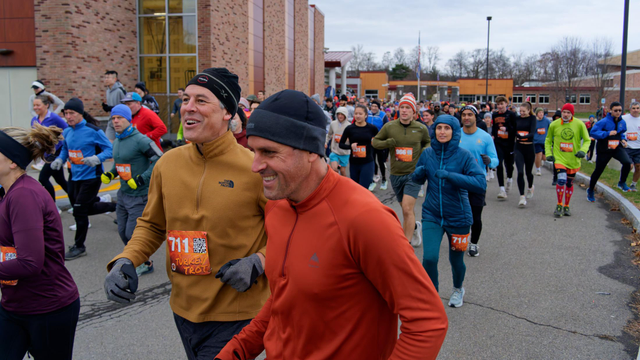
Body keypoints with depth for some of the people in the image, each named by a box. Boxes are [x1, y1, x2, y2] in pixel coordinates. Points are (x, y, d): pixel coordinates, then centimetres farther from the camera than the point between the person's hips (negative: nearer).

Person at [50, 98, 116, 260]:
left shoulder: (93, 131, -16)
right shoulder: (67, 132, 4)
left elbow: (109, 150, -14)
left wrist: (96, 158, -31)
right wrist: (59, 160, 0)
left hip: (91, 177, -7)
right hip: (75, 177, 7)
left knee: (79, 211, -3)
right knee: (87, 208, 16)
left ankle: (79, 247, 13)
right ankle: (113, 206, 42)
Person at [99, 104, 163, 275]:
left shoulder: (140, 140, -16)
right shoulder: (116, 142, 10)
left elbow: (159, 160, -19)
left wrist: (142, 178, -22)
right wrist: (110, 174, 8)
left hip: (139, 195, -8)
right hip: (123, 194, 8)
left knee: (132, 234, -4)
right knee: (123, 232, 13)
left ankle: (145, 264, 18)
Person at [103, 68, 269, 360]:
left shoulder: (254, 169, -16)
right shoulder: (167, 164, -1)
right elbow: (151, 225, 12)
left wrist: (258, 262, -21)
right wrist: (125, 261, -3)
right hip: (183, 310, 5)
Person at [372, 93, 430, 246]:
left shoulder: (421, 128, -2)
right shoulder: (389, 127, -2)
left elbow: (428, 142, 16)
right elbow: (375, 141, 6)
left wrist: (424, 152, -5)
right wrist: (388, 143, -13)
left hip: (413, 173, -3)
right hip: (396, 174, 3)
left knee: (407, 209, -14)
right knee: (405, 209, 17)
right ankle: (416, 226, 47)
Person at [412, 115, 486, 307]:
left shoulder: (464, 156, -13)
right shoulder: (427, 153, -3)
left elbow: (481, 184, -24)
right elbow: (418, 179, 11)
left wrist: (449, 175, -31)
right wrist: (418, 173, -13)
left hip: (458, 217, -1)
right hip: (432, 215, 2)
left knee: (456, 260, 15)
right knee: (429, 258, -12)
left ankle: (458, 289, 47)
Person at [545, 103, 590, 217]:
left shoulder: (579, 124, -4)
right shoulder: (554, 125, -2)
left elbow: (587, 140, 4)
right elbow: (548, 140, 10)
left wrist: (583, 150, -14)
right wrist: (548, 153, -1)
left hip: (573, 160, 2)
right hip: (559, 158, -1)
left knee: (569, 184, 12)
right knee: (562, 180, -20)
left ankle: (566, 206, 30)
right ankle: (559, 205, -4)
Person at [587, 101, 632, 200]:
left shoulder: (622, 122, 1)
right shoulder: (604, 121, -16)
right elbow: (593, 132, -23)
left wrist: (623, 139, 0)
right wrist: (607, 133, -28)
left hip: (617, 148, 4)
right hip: (604, 150, -3)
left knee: (627, 162, -23)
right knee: (598, 170, 7)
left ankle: (622, 183, 2)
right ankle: (591, 190, 27)